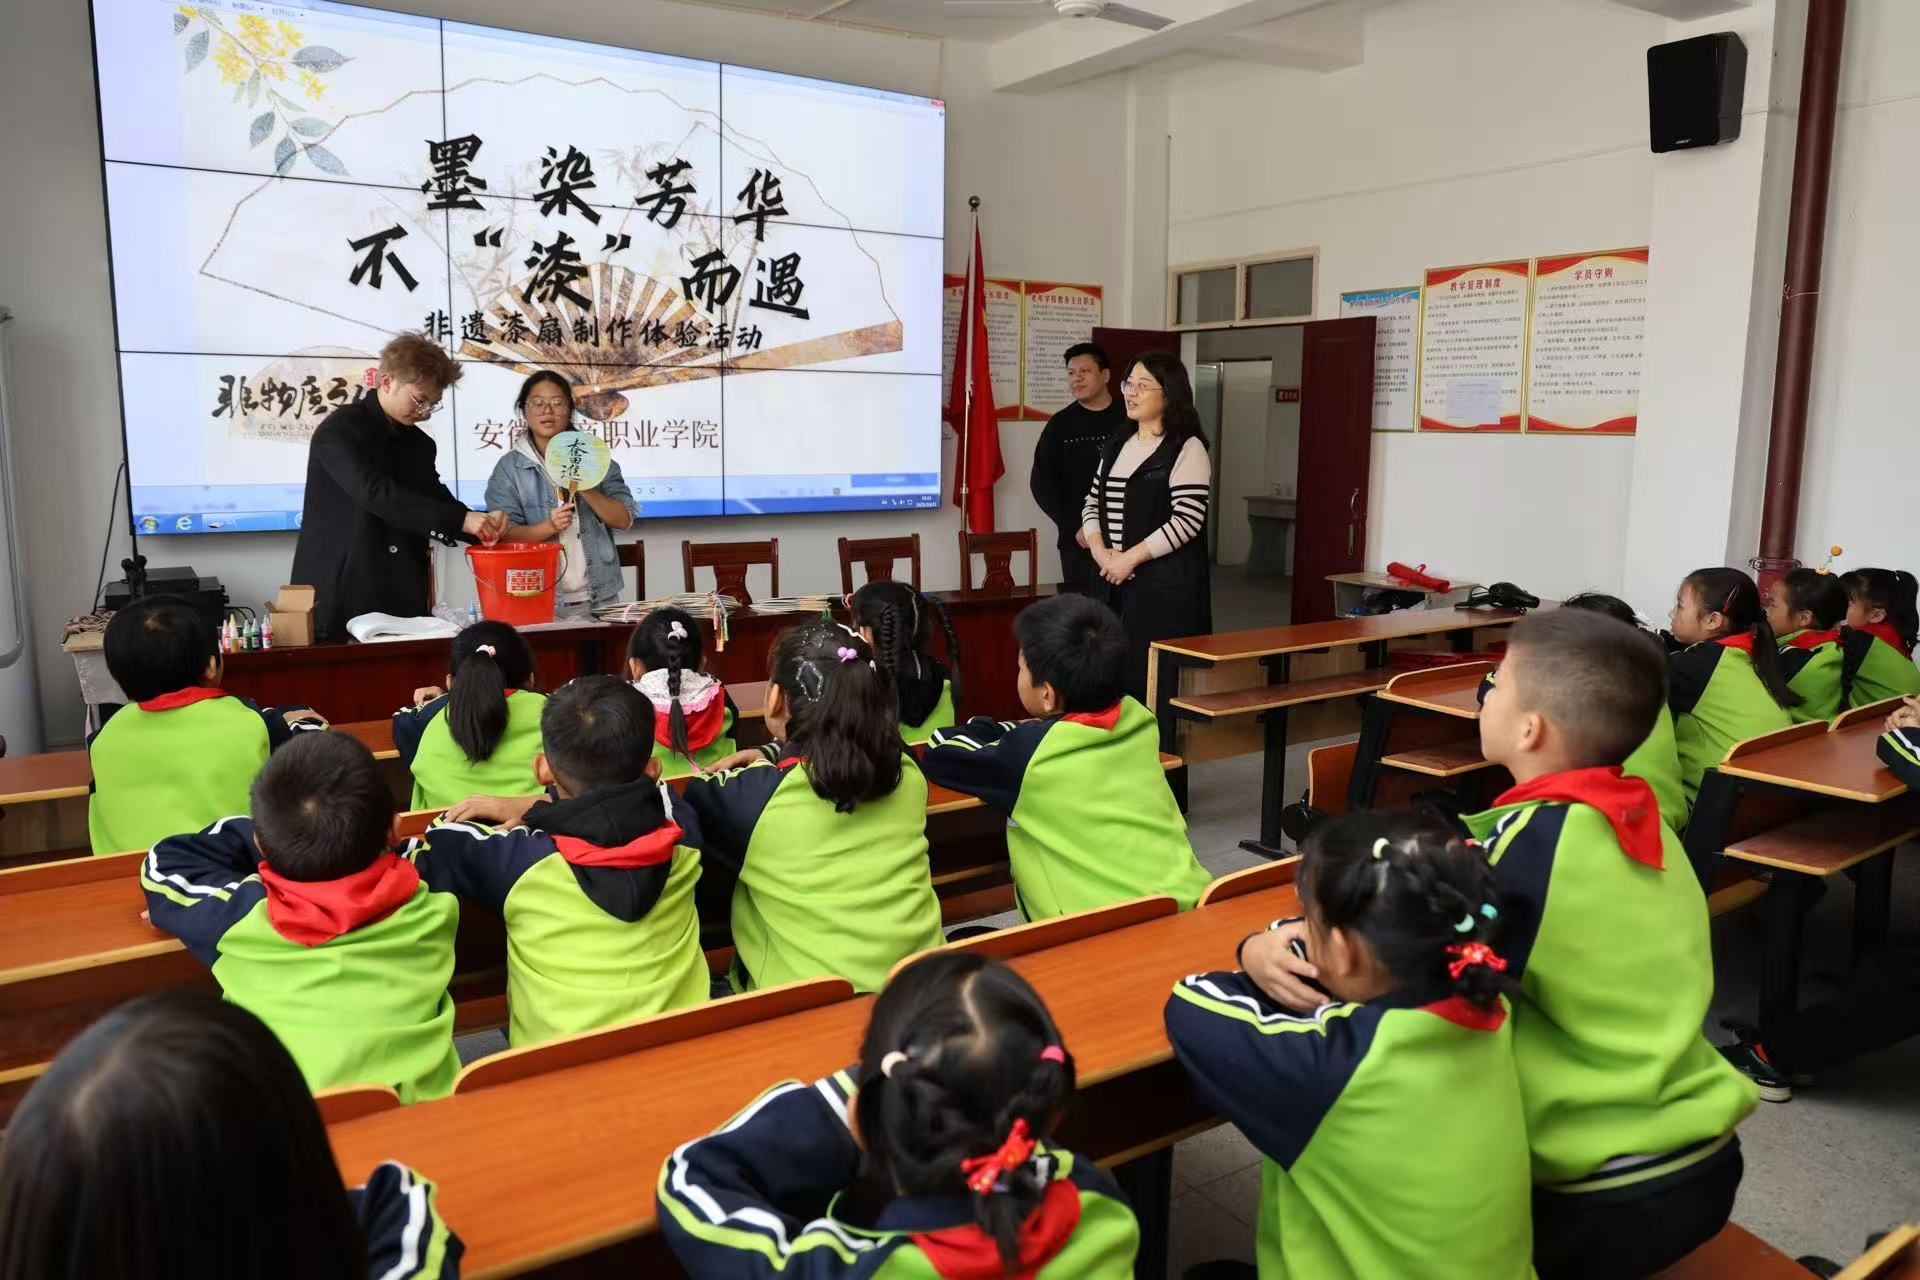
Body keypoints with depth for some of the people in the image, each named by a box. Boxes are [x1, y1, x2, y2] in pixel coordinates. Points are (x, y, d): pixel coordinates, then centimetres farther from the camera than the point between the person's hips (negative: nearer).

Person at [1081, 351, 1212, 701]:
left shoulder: (1187, 449, -7)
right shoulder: (1117, 446, 15)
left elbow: (1187, 520, -15)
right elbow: (1092, 505, 15)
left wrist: (1130, 558, -16)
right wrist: (1100, 551, -4)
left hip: (1165, 583, -7)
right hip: (1114, 581, 7)